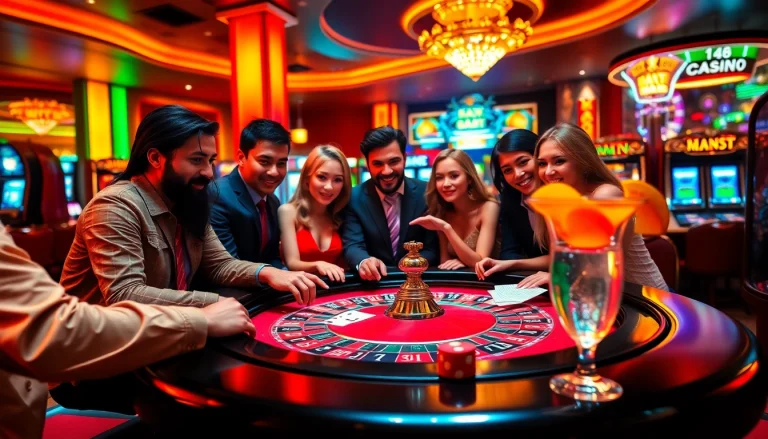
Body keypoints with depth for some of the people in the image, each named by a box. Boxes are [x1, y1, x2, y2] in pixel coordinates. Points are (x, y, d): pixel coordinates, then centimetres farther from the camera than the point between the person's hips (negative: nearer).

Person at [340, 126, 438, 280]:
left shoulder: (426, 193, -3)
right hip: (374, 283, 0)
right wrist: (363, 262, -35)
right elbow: (352, 245, -12)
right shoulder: (354, 198, -3)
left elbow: (432, 249, -3)